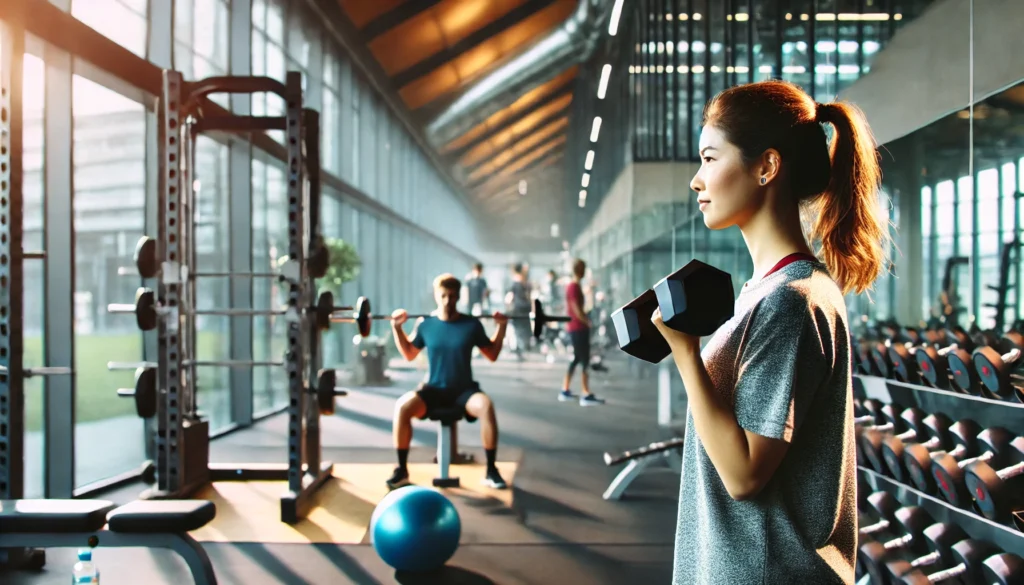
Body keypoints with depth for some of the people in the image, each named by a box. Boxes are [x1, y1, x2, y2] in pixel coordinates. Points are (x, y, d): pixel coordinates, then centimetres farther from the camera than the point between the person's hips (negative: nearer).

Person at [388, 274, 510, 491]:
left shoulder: (471, 324, -1)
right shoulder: (425, 324, 1)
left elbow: (492, 355, 9)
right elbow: (409, 354, 15)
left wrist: (501, 327, -2)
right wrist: (397, 327, 5)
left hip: (464, 390, -1)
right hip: (433, 389, 1)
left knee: (486, 406, -35)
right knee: (402, 406, -29)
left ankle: (491, 471, -22)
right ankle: (401, 470, -14)